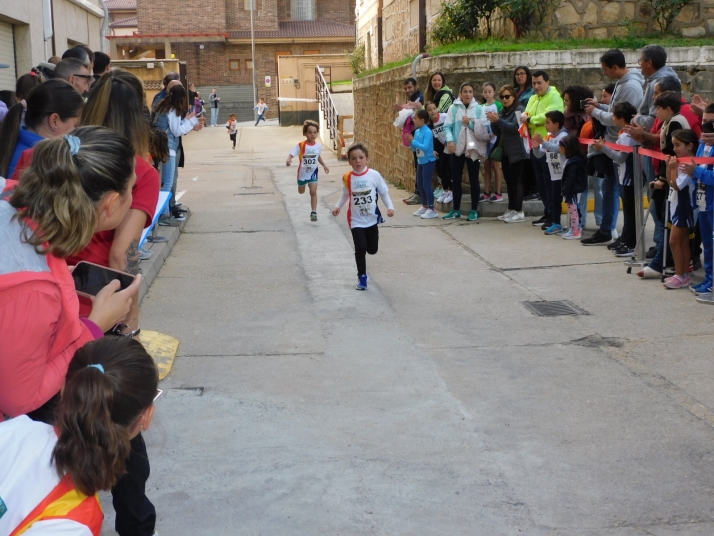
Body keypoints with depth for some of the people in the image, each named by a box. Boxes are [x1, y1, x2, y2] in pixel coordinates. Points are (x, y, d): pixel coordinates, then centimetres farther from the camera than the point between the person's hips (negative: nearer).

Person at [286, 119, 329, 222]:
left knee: (313, 192, -10)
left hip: (313, 172, 1)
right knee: (301, 192, 22)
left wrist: (324, 165, 9)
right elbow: (292, 154, -27)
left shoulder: (318, 145, -8)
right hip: (303, 172, -1)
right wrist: (288, 160, -48)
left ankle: (314, 212, -3)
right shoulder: (301, 145, -21)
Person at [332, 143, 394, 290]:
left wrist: (390, 207, -14)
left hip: (372, 219, 1)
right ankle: (362, 277, 8)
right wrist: (338, 206, 1)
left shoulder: (374, 175, -11)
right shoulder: (347, 178, -8)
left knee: (372, 249, 9)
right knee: (360, 248, -9)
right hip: (356, 220, -1)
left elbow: (384, 192, -3)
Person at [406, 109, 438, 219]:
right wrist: (410, 142, -8)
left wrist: (413, 141, -24)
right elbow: (415, 148, 10)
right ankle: (424, 207, 26)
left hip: (428, 161, -9)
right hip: (421, 161, 9)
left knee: (426, 185, -8)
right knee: (420, 184, 14)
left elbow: (425, 147, -28)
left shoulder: (427, 132, -19)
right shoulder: (417, 131, 5)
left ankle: (431, 209, -2)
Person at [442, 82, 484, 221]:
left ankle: (474, 210, 11)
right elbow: (447, 126, -4)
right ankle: (456, 210, 18)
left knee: (473, 179, 4)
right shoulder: (453, 108, 1)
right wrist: (450, 140, -18)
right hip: (456, 148, 1)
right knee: (456, 179, 7)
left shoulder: (478, 108, 0)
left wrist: (470, 123, -16)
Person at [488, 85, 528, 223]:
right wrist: (493, 122, -4)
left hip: (517, 152, -8)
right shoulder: (502, 112, 16)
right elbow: (497, 132, 14)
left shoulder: (519, 109, -6)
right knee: (509, 181, 9)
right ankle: (511, 209, 14)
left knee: (516, 181, -9)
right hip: (505, 151, 8)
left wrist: (498, 120, -23)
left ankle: (519, 212, -10)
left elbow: (515, 127, -18)